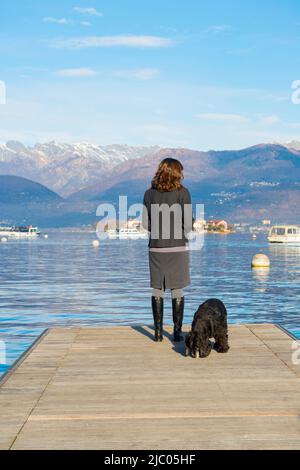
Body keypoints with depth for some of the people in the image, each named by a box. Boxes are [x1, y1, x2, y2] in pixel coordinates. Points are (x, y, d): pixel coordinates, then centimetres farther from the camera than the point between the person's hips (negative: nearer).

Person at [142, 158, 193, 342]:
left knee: (158, 290, 8)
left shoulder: (150, 193, 2)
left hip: (156, 247, 2)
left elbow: (146, 224, 2)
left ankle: (158, 331, 9)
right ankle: (177, 331, 8)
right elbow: (188, 224, -9)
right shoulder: (182, 192, -6)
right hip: (178, 247, -2)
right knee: (177, 290, 6)